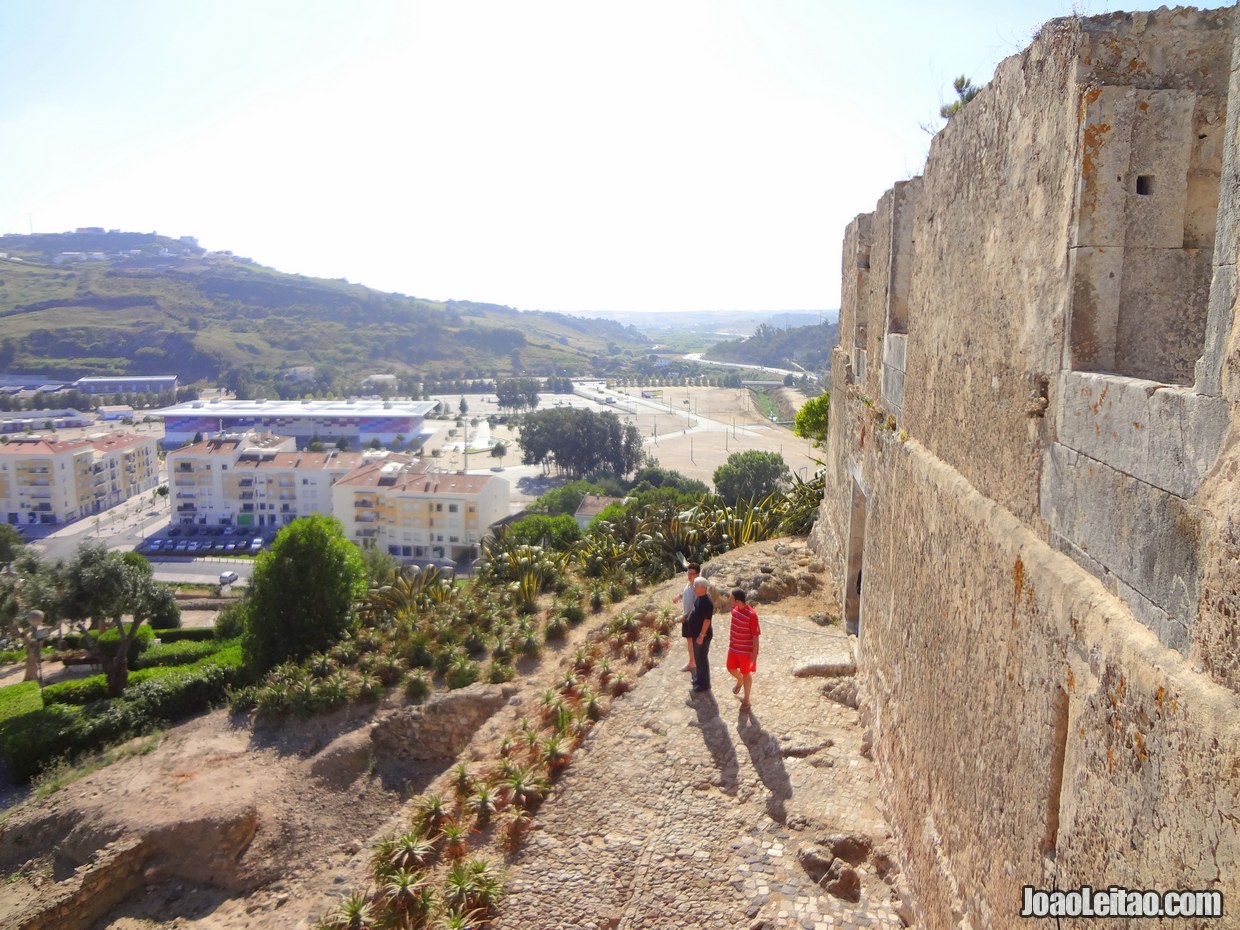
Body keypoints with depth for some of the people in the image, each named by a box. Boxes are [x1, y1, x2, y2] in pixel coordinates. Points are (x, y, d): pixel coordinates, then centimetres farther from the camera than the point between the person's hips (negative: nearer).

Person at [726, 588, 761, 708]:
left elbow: (755, 636, -22)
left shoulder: (751, 615, -28)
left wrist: (754, 655, -19)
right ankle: (740, 681, 54)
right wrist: (730, 641, 20)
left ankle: (746, 699, 30)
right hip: (733, 648, 6)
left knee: (746, 674, 11)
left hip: (746, 651, -6)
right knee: (731, 669, 21)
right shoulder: (734, 609, -5)